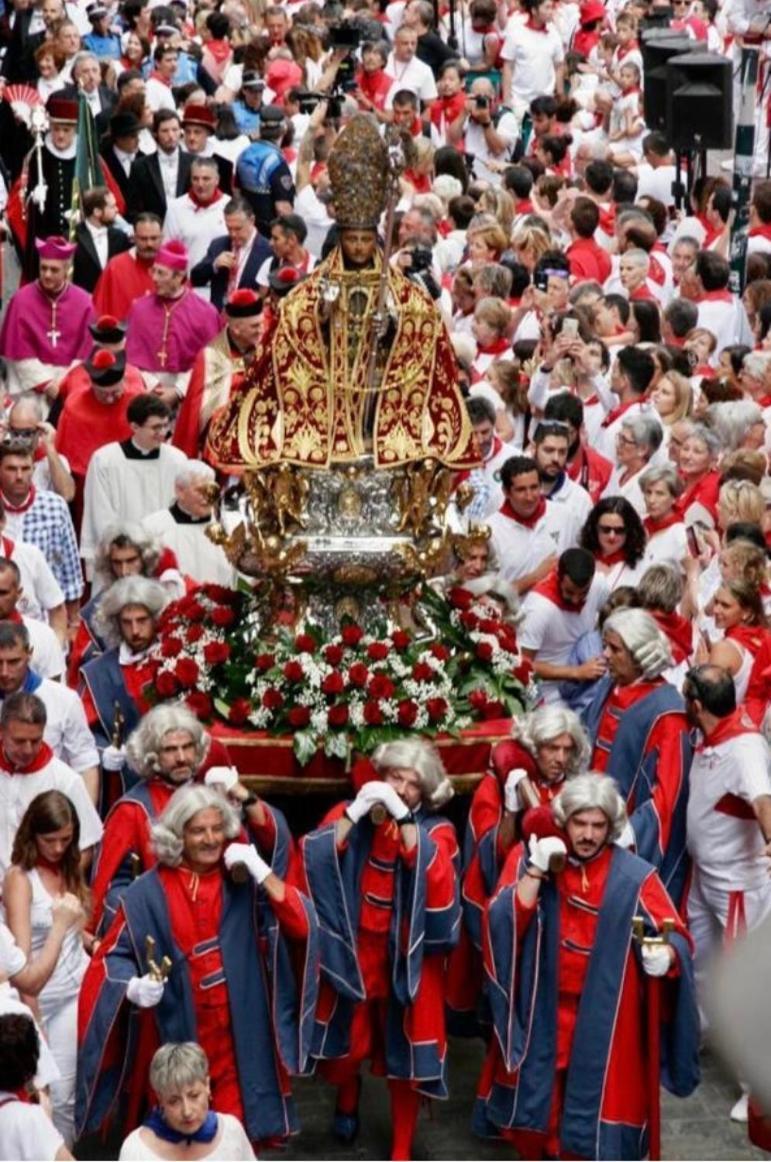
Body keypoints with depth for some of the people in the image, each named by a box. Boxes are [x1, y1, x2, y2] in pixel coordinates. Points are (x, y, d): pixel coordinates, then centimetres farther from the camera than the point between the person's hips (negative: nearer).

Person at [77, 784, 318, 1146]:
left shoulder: (245, 882, 2)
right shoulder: (149, 893, -2)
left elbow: (302, 925, -10)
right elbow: (112, 956, 2)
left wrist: (262, 872, -16)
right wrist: (132, 986, -19)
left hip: (236, 1036, 1)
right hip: (175, 1035, -1)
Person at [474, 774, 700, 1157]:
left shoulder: (634, 876, -8)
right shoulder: (527, 859, -2)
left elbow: (676, 938, -6)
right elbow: (502, 924, -12)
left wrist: (664, 955, -29)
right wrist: (535, 872, -21)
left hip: (603, 1019, -2)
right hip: (539, 1012, 2)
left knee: (595, 1103, 0)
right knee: (534, 1097, 12)